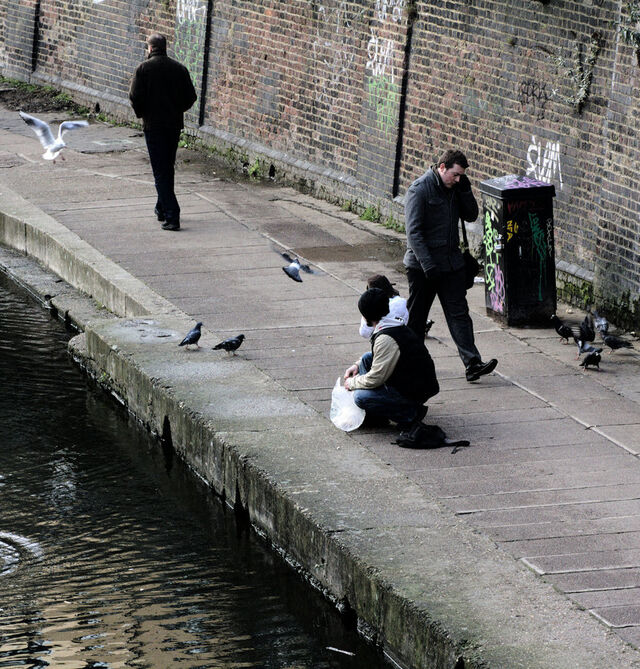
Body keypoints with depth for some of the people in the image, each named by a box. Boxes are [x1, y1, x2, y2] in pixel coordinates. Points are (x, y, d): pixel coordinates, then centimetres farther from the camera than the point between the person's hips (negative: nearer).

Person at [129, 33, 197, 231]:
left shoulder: (144, 69, -7)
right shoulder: (179, 68, 4)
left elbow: (135, 97, -13)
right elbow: (191, 97, 4)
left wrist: (141, 113, 5)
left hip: (153, 125, -4)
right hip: (175, 124, 5)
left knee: (160, 172, -5)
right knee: (168, 168, 20)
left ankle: (172, 216, -16)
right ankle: (162, 209, 32)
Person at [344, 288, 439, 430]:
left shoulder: (386, 338, -24)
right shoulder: (397, 326, 8)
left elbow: (375, 379, -20)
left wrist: (352, 383, -2)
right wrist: (358, 365, 14)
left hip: (416, 392, -10)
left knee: (360, 397, -18)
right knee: (367, 358, 13)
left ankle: (411, 413, -7)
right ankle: (371, 416, 15)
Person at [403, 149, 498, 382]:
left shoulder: (454, 188, 6)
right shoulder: (419, 189, -14)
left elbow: (471, 215, 11)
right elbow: (413, 231, -18)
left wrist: (465, 190, -6)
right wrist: (428, 265, -24)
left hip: (451, 262, 6)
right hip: (422, 266, -5)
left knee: (459, 313, -2)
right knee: (415, 318, 7)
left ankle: (472, 364, -9)